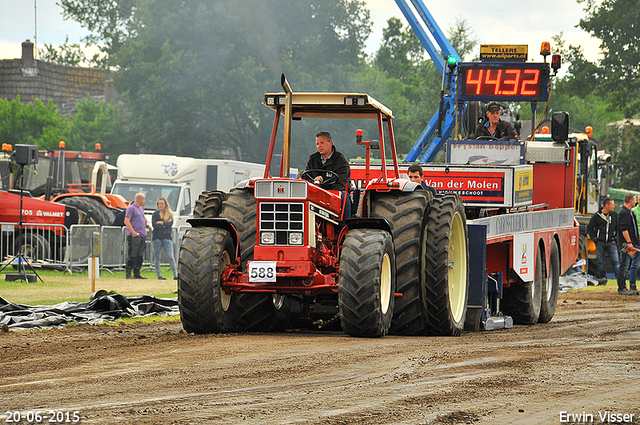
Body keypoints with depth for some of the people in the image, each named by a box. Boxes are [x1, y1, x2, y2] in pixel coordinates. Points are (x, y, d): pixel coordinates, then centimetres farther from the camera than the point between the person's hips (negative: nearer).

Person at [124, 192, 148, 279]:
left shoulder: (141, 209, 20)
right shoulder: (131, 208, -7)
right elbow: (126, 221, -14)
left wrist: (144, 230, 19)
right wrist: (133, 232, -19)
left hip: (142, 236, 9)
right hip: (134, 236, -9)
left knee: (140, 256, 8)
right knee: (132, 255, -10)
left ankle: (137, 273, 12)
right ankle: (128, 273, -8)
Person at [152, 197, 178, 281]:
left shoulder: (169, 214, 11)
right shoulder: (155, 214, 9)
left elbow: (171, 223, -6)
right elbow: (154, 225, -7)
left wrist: (161, 222, -10)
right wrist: (166, 223, -6)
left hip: (167, 237, 0)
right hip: (157, 238, 0)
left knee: (170, 257, -8)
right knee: (157, 257, 2)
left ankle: (175, 275, -7)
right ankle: (159, 275, 10)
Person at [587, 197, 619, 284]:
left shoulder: (615, 215, 8)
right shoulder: (596, 216, 1)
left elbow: (619, 228, 16)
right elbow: (589, 228, 8)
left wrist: (616, 239, 6)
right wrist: (594, 239, -1)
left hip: (611, 242, 1)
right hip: (600, 242, -1)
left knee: (615, 261, -8)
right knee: (600, 262, 2)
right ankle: (602, 278, 11)